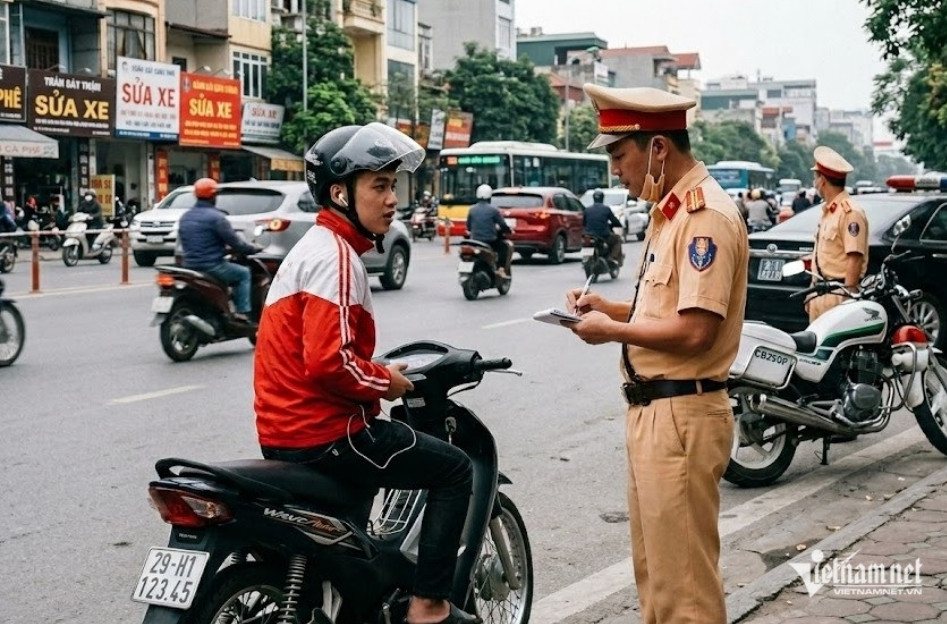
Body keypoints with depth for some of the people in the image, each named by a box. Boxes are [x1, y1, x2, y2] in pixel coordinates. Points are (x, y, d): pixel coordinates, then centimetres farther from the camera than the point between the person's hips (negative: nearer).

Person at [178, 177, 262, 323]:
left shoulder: (185, 217, 11)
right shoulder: (215, 217, -14)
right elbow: (234, 242, -13)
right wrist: (254, 248, 5)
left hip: (189, 266, 8)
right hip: (211, 266, -8)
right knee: (244, 273, 10)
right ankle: (242, 312, -1)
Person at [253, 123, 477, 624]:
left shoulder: (315, 245, 15)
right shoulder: (336, 255, -17)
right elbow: (329, 362, -26)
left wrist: (377, 375, 14)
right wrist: (386, 382, -10)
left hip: (285, 432, 10)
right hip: (324, 435, -10)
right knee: (454, 469, 1)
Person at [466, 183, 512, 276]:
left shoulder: (472, 209, 3)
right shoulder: (493, 209, -8)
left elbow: (468, 227, 11)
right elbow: (502, 225, -4)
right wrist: (510, 231, 16)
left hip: (475, 241, 3)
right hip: (490, 241, -3)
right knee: (504, 247, 20)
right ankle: (501, 269, 6)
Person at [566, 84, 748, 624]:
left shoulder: (707, 215, -17)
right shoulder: (671, 210, 15)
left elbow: (695, 330, -24)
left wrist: (612, 330, -13)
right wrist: (609, 306, 8)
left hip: (681, 416, -11)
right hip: (652, 410, 11)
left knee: (682, 580, -2)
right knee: (654, 568, 20)